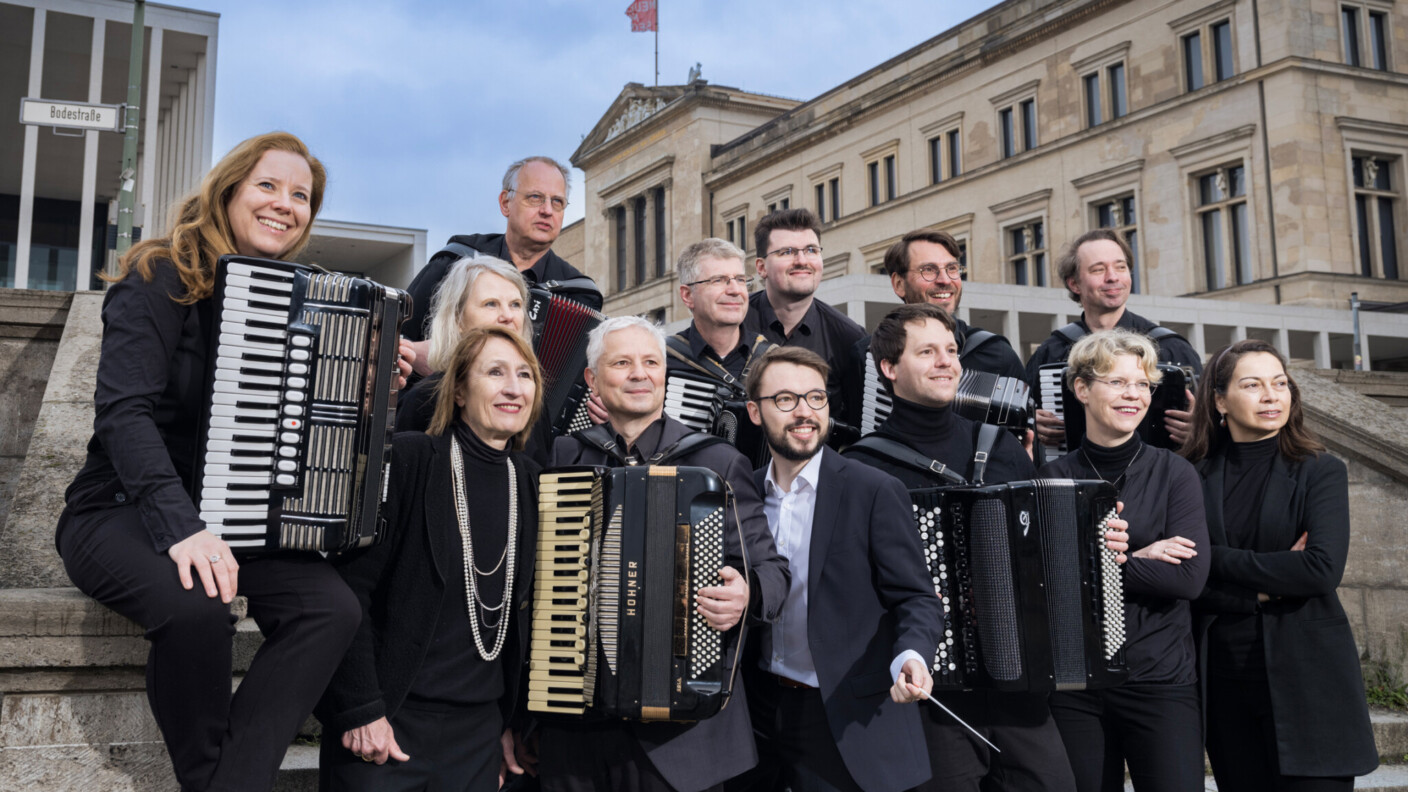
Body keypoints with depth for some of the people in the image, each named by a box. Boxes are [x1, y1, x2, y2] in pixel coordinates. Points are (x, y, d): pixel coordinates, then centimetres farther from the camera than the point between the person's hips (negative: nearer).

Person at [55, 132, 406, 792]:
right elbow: (124, 412, -18)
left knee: (333, 608, -23)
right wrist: (179, 526, -31)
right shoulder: (162, 278, -6)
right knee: (194, 605, -36)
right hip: (121, 512, -5)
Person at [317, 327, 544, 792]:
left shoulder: (529, 484, 6)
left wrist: (511, 721, 13)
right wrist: (360, 709, -15)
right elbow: (351, 589, -12)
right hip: (388, 721, -5)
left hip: (478, 730, 5)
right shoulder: (409, 459, -10)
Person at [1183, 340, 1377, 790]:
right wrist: (1263, 590, -13)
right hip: (1225, 680, 2)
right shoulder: (1194, 477, 3)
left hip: (1307, 677, -2)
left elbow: (1323, 568, -15)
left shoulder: (1321, 472, 0)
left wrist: (1219, 561, -11)